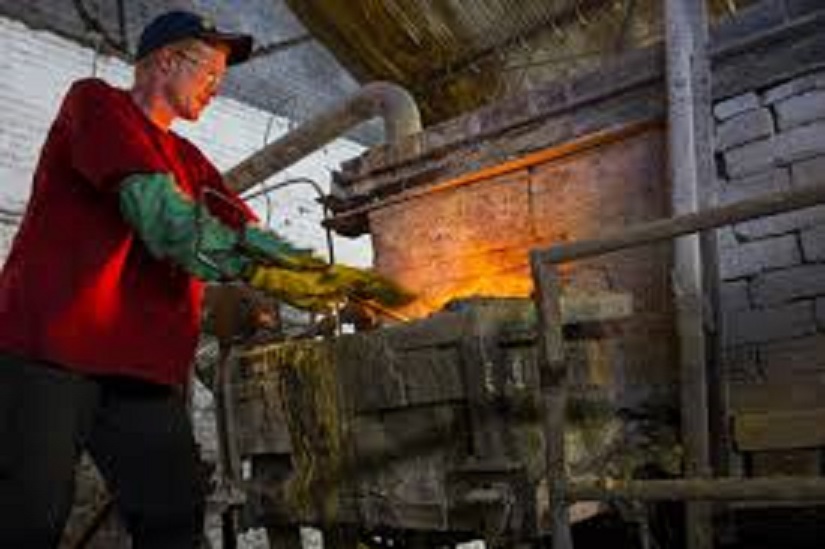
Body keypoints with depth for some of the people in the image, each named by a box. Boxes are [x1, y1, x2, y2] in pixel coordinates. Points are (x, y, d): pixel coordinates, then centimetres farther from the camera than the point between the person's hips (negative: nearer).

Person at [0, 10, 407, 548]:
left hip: (145, 366, 7)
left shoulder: (189, 160, 22)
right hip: (51, 344, -6)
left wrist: (347, 281, 2)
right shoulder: (95, 101, 1)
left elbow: (250, 238, 13)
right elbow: (160, 216, -15)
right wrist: (255, 268, -16)